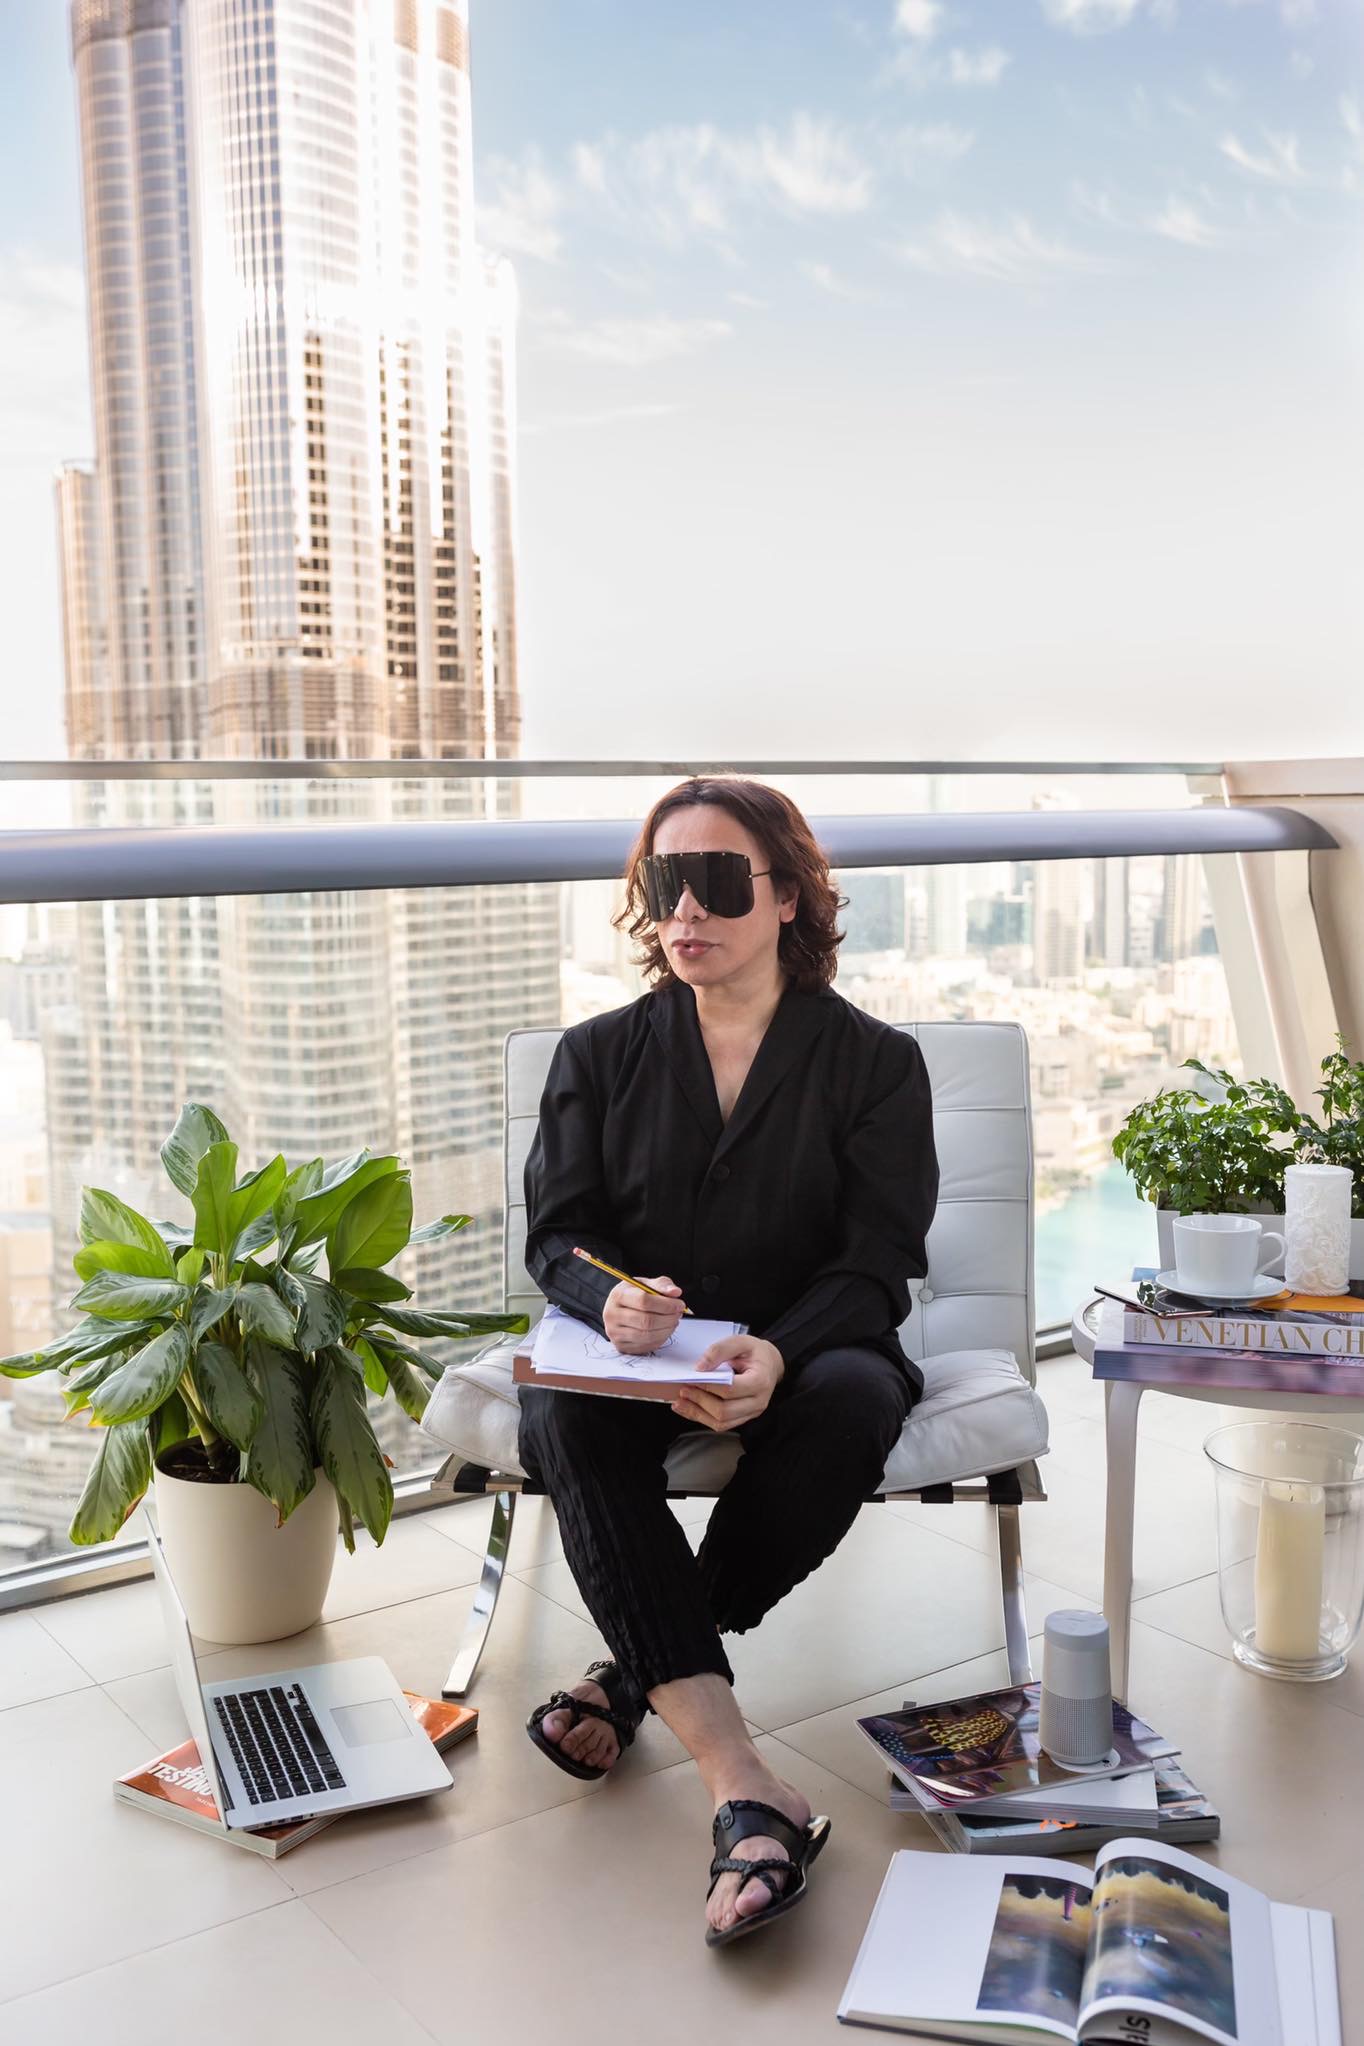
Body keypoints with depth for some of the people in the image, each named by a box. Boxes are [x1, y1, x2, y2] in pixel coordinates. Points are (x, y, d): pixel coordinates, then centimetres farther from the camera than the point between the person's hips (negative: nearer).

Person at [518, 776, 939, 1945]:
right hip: (633, 1359, 2)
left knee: (855, 1397, -35)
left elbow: (879, 1261, -6)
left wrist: (778, 1354, -27)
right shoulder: (600, 1056, 10)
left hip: (805, 1355, -1)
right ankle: (743, 1788, -39)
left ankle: (645, 1671, -18)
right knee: (563, 1413, -32)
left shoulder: (875, 1061, 3)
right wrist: (608, 1299, -22)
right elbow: (556, 1236, 4)